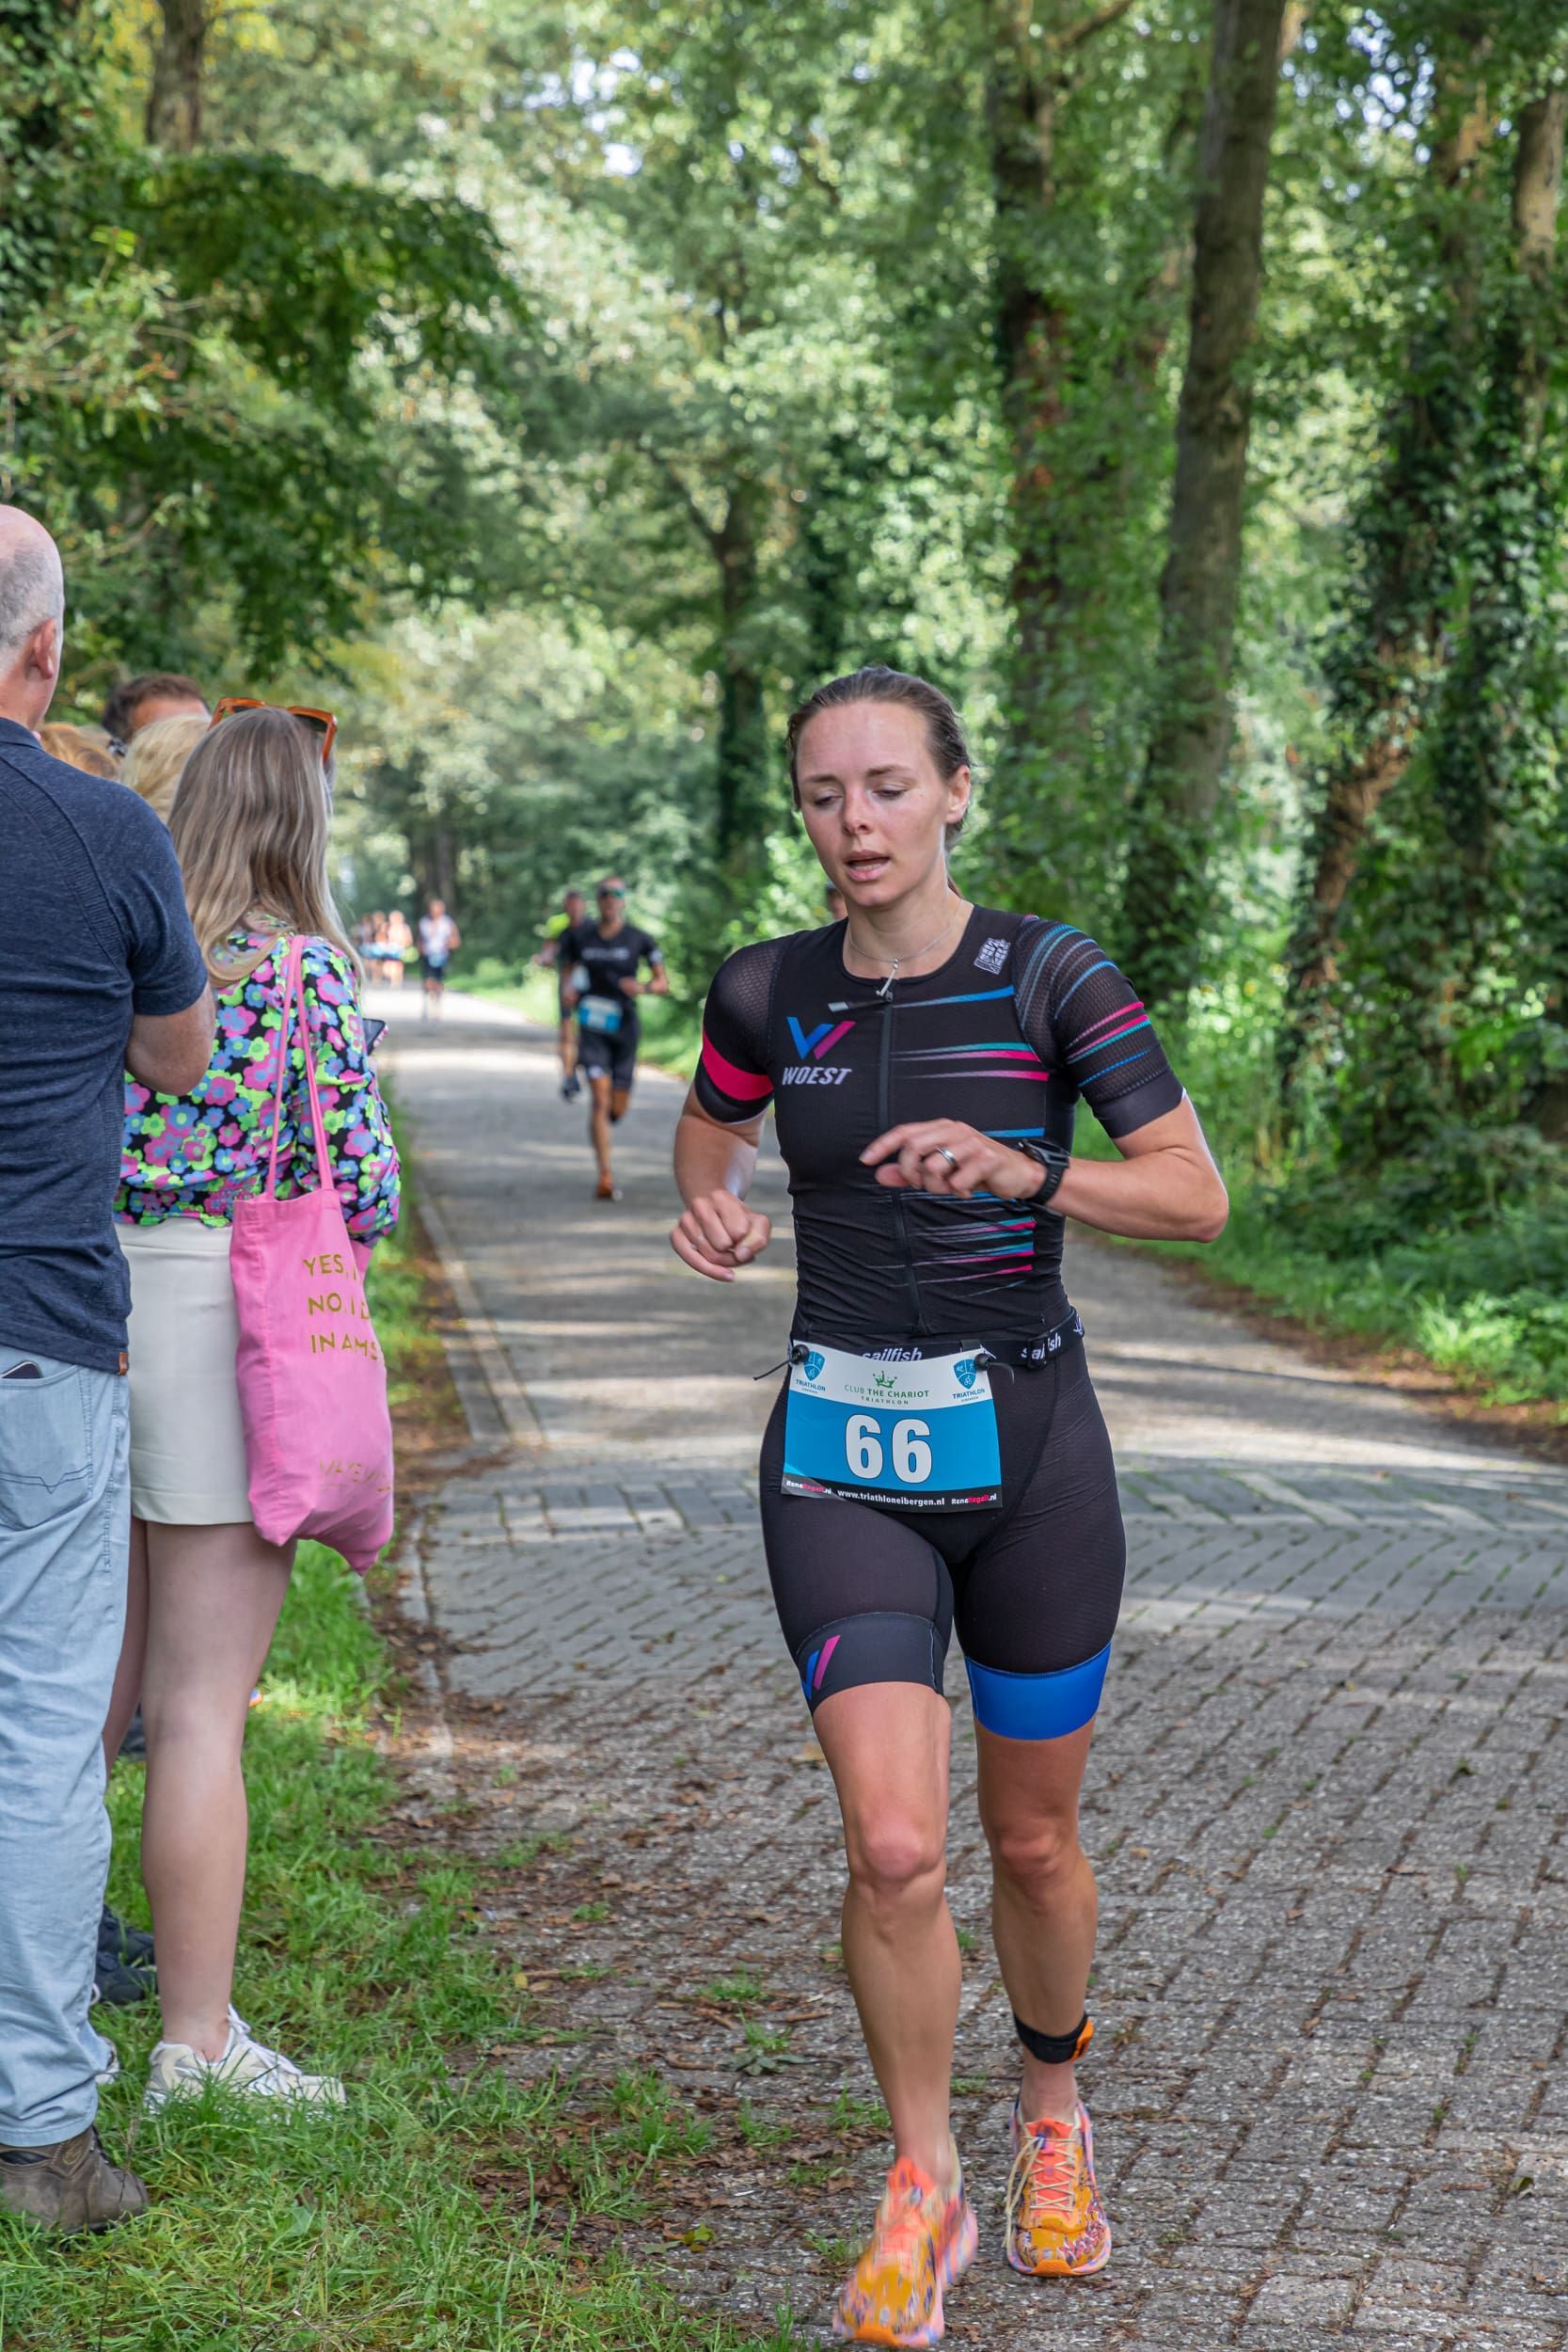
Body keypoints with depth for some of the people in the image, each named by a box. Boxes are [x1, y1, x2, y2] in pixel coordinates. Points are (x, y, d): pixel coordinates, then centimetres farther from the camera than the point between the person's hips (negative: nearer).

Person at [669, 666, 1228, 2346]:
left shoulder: (1051, 977, -8)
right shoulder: (769, 991, 0)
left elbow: (1197, 1196, -10)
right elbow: (711, 1124, 21)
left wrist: (1020, 1169, -27)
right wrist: (712, 1207, -1)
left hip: (1027, 1449, -1)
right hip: (844, 1466, 1)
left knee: (1033, 1840, 13)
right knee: (893, 1847, -13)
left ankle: (1052, 2115, 43)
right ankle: (923, 2195, 9)